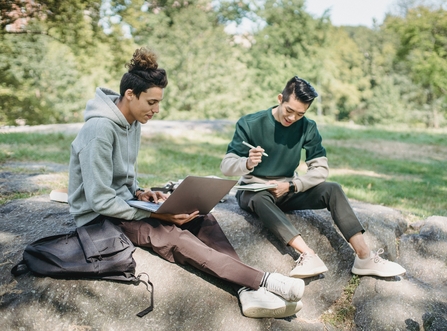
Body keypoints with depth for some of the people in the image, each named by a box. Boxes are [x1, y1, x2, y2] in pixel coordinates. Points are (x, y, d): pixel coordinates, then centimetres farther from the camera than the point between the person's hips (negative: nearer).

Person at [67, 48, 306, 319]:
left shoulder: (133, 123, 4)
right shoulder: (100, 129, -23)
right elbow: (99, 200, -25)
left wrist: (139, 193, -5)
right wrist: (155, 214, -24)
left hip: (124, 204, 8)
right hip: (99, 217, -8)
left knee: (203, 220, -12)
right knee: (174, 237, -30)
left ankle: (249, 291, -23)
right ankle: (265, 280, -32)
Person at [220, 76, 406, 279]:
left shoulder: (307, 128, -3)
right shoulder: (249, 124, -13)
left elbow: (321, 168, -5)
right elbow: (226, 166, -16)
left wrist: (291, 186, -19)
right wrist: (248, 163, -38)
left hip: (287, 191, 4)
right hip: (254, 191, -3)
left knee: (332, 189, -19)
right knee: (260, 199, -39)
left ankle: (364, 256, -25)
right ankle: (309, 255, -50)